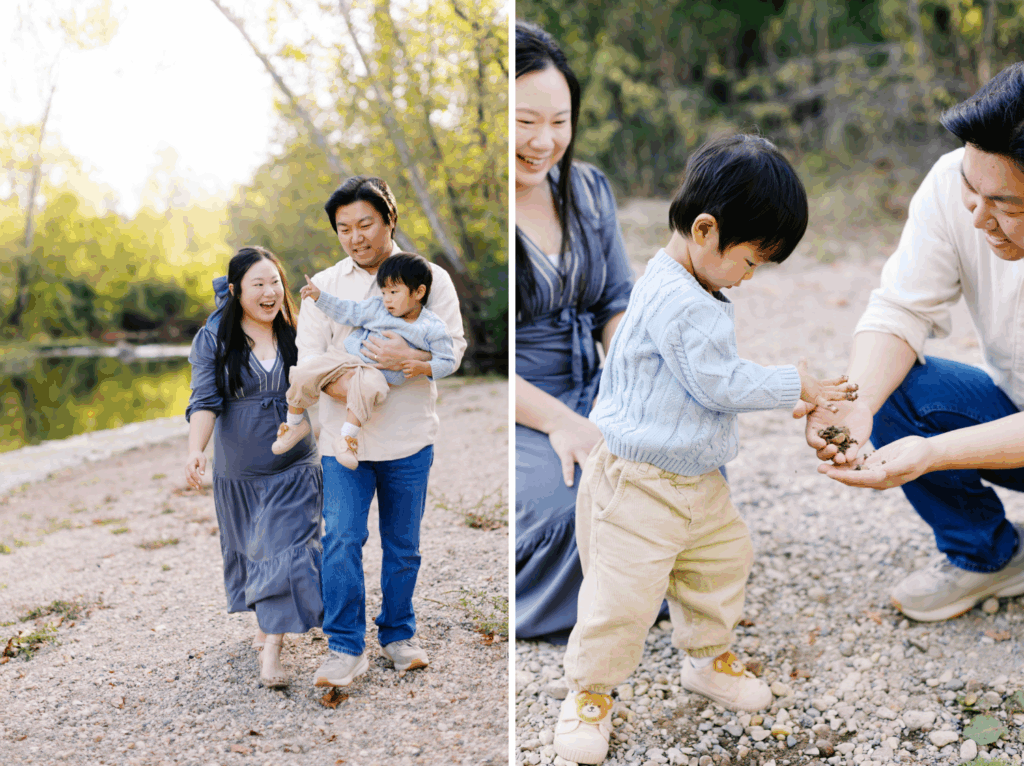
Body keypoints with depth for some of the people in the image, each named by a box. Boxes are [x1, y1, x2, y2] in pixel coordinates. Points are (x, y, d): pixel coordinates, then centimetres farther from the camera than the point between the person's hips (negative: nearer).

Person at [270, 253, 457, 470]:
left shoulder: (432, 328, -1)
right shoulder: (376, 308, 10)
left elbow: (447, 362, 1)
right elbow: (347, 311, 17)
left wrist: (422, 367, -17)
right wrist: (319, 296, 10)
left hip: (377, 372, -4)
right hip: (346, 358, 4)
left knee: (367, 386, -42)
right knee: (304, 374, -16)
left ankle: (347, 436, -32)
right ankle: (295, 423, 6)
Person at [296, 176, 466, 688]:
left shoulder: (430, 277, 2)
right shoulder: (325, 285, 7)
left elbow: (454, 348, -5)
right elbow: (309, 352, -1)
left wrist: (407, 358, -24)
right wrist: (339, 387, -20)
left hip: (409, 436, 0)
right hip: (344, 436, 0)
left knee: (403, 543, 11)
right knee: (341, 538, -8)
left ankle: (398, 634, 28)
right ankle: (346, 649, 2)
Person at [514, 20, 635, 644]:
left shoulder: (588, 189, 10)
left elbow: (618, 301, 13)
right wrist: (557, 422, -22)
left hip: (589, 393, 6)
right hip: (517, 414, -6)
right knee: (582, 510, -30)